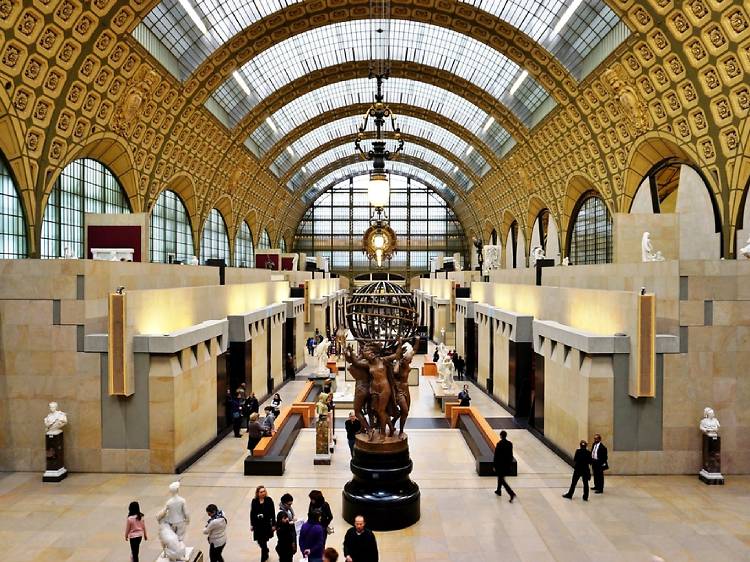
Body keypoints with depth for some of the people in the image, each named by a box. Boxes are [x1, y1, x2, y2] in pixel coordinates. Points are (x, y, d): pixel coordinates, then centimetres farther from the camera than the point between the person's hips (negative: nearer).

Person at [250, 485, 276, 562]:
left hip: (266, 524, -3)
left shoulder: (269, 500, -11)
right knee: (259, 542, 12)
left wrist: (273, 524, -6)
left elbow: (272, 513, -7)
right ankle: (266, 551, 45)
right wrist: (252, 525, 5)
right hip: (257, 524, 3)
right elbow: (252, 513, 4)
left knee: (263, 542, 0)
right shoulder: (254, 501, -5)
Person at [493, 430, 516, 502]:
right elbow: (511, 455, 5)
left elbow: (496, 456, -15)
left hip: (500, 464, -7)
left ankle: (512, 494, -13)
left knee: (502, 480, -1)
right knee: (500, 477, 26)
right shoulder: (510, 444, -2)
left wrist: (494, 466, -7)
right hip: (507, 464, 7)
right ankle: (498, 491, 39)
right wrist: (510, 464, 16)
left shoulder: (499, 444, -19)